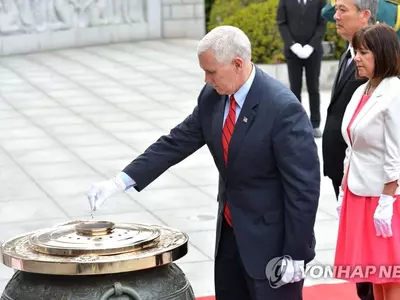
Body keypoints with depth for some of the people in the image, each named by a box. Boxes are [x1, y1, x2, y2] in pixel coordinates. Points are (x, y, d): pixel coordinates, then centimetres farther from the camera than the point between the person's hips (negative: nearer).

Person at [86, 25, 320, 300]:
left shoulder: (283, 109, -23)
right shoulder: (212, 96, -1)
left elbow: (304, 185, -21)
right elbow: (177, 142, 4)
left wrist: (295, 254, -19)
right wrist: (119, 182, -5)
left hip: (271, 240, -7)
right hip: (229, 232, 7)